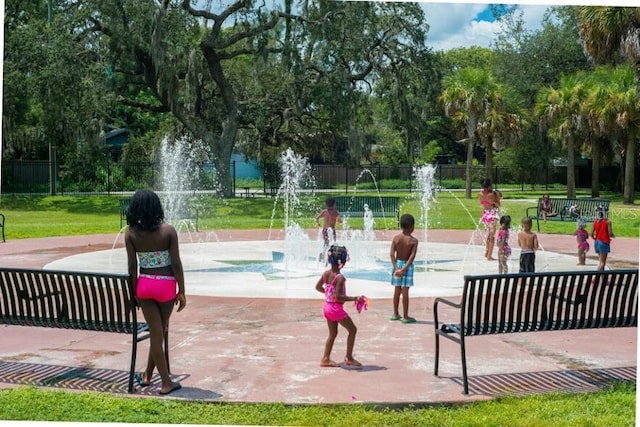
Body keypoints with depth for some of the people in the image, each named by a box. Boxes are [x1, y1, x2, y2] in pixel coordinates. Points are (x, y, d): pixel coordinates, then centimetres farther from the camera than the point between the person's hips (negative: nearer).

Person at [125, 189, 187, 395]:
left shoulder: (131, 233, -6)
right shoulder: (168, 230, -10)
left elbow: (132, 266, -4)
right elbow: (176, 264, -9)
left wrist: (134, 291, 6)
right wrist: (181, 291, -2)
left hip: (144, 284, 2)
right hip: (166, 285, -2)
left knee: (156, 333, 9)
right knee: (160, 331, 16)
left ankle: (166, 382, 16)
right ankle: (148, 374, 29)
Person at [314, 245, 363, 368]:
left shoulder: (326, 273, 1)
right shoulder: (340, 277, -23)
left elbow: (318, 287, 15)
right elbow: (338, 296, -28)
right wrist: (354, 298, -23)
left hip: (327, 307, 8)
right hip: (336, 308, -8)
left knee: (333, 333, 21)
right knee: (352, 329, 7)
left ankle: (325, 359, 24)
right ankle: (349, 358, 9)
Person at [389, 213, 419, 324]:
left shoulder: (396, 238, -2)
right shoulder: (414, 240, -11)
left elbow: (392, 254, -8)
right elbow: (412, 257, -20)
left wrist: (396, 268, -12)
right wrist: (404, 269, -20)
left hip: (397, 264, 4)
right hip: (407, 265, -4)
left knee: (397, 290, 14)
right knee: (405, 291, -1)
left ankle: (395, 314, 25)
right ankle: (405, 317, 6)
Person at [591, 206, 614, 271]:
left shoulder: (595, 222, 2)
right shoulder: (607, 222, -11)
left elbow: (592, 234, 0)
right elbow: (610, 234, -14)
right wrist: (613, 236, 8)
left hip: (597, 242, 6)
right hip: (604, 243, -6)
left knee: (600, 260, 18)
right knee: (602, 262, -5)